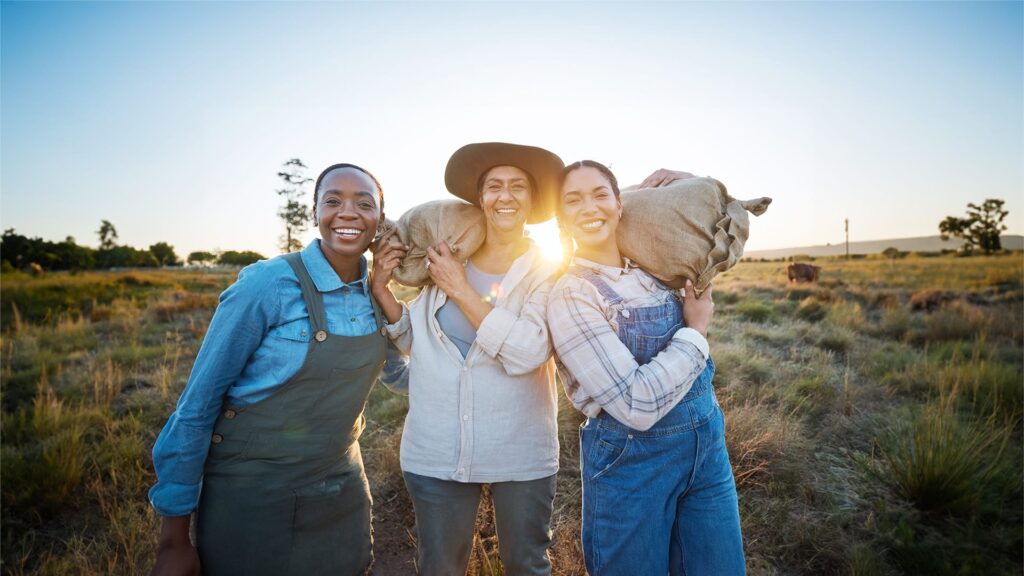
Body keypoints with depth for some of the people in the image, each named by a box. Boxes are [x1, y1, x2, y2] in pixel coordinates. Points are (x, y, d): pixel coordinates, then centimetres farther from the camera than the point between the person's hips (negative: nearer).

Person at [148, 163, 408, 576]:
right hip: (252, 500, -5)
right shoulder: (267, 285, -18)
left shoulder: (377, 293, -3)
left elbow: (395, 369, 15)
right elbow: (197, 406, -13)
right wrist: (173, 540, -9)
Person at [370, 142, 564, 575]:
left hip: (521, 454, -2)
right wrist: (381, 291, -6)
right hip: (435, 451, 2)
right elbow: (415, 342, 9)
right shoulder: (444, 260, 1)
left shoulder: (548, 271, -7)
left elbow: (528, 353, -23)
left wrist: (460, 288, -20)